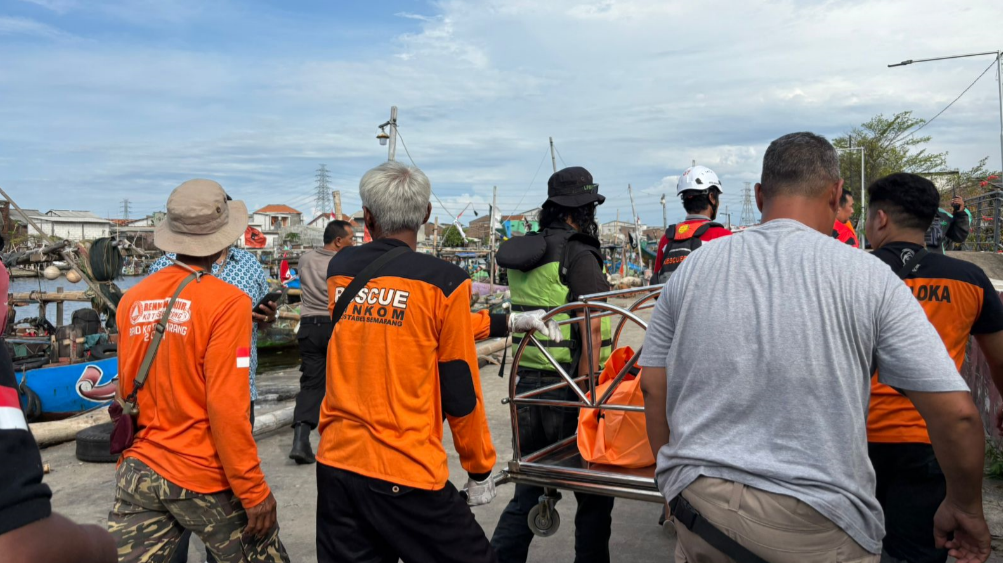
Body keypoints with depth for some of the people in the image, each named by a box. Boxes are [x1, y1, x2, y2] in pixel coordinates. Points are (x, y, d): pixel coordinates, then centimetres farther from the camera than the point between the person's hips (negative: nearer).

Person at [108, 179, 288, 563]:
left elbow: (125, 393, 10)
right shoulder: (226, 302, -16)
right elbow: (227, 407, -19)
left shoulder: (132, 300, 2)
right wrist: (254, 491, -13)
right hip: (204, 480, -5)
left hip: (139, 472, 5)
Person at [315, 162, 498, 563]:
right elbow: (460, 394, -10)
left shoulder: (339, 269, 3)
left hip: (336, 463, 6)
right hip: (405, 474, -5)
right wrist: (480, 472, 5)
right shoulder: (442, 281, -13)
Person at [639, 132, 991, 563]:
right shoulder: (868, 277, -8)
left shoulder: (691, 268, 0)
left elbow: (653, 389, 5)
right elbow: (956, 413, -8)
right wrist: (965, 508, 9)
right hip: (817, 527, -2)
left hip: (696, 503, 3)